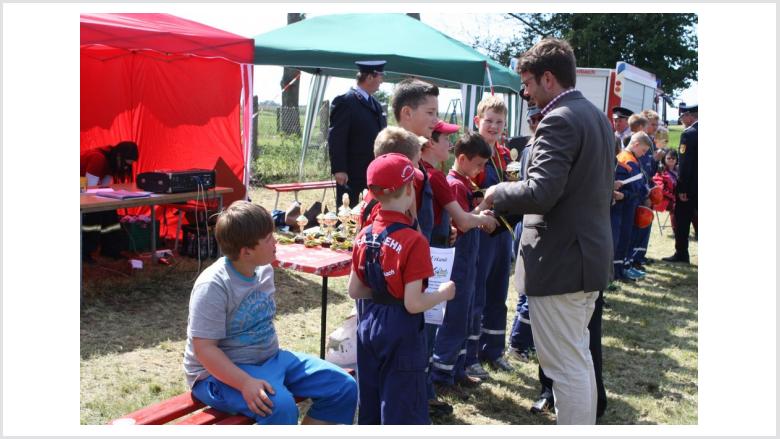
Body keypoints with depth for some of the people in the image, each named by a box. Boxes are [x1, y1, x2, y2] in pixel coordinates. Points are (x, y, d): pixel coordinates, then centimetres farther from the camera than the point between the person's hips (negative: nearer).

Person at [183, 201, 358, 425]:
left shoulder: (264, 271, 2)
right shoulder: (213, 286, -21)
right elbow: (204, 349, -24)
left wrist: (277, 361, 10)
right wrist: (246, 383, -32)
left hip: (270, 358, 8)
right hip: (221, 372, -8)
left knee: (344, 386, -1)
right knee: (280, 406, -36)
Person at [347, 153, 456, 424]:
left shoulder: (363, 236, 1)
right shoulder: (413, 241, -20)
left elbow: (354, 291, 7)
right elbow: (413, 304, -20)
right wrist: (444, 293, -5)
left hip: (369, 325, 7)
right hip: (401, 333, -7)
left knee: (370, 408, 20)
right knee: (402, 412, 6)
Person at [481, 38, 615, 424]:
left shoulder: (559, 120, -18)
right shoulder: (597, 117, 13)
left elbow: (540, 192, -28)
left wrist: (498, 193, -9)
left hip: (560, 261, -10)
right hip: (591, 254, 10)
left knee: (566, 367, 0)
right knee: (579, 357, 22)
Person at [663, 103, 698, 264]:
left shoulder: (689, 134, -15)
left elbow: (685, 163, -19)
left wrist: (682, 188, -17)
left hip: (689, 186, -7)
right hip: (697, 187, 7)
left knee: (682, 221, 4)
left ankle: (681, 254, 9)